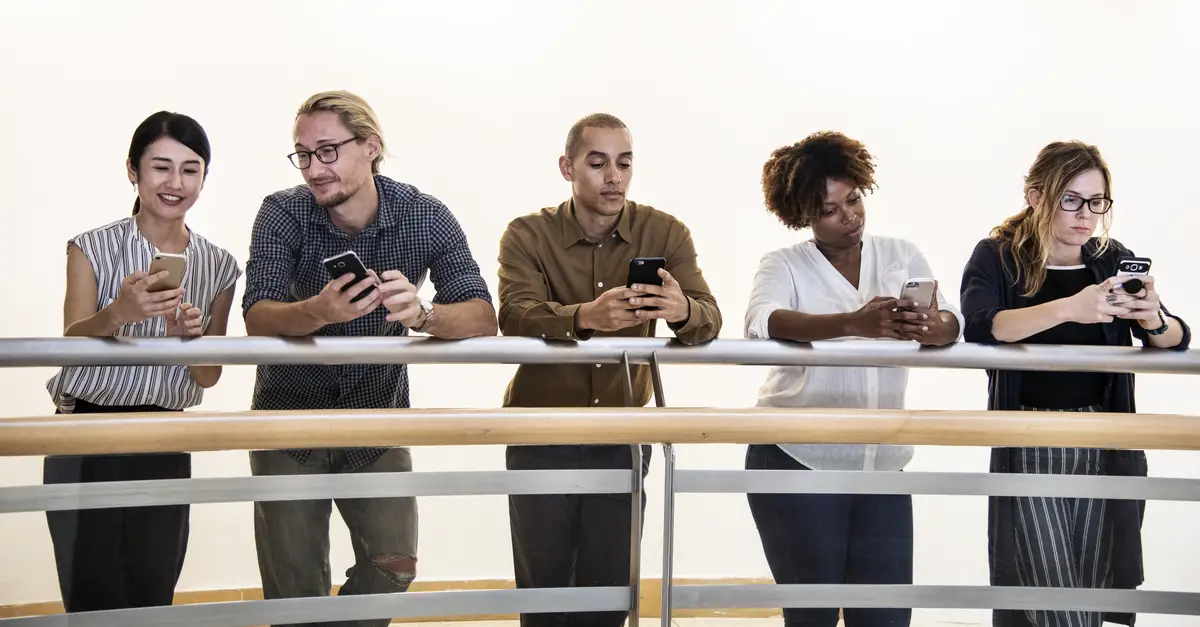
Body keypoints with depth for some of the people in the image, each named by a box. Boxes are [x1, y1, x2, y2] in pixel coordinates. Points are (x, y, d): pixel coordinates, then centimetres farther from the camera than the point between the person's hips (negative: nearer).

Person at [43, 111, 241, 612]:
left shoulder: (219, 267, 3)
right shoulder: (92, 249, -4)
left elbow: (208, 377, 6)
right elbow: (71, 345, -17)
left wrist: (191, 336, -16)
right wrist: (117, 314, -37)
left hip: (164, 448, 3)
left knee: (152, 598, 8)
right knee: (96, 599, -3)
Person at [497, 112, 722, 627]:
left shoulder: (665, 234, -5)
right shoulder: (528, 235, -9)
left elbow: (709, 319, -17)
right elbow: (514, 318, -26)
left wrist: (682, 310, -41)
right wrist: (586, 316, -46)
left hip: (622, 437, 1)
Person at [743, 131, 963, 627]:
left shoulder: (902, 255, 8)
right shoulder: (784, 264, -2)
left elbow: (952, 321, -5)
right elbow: (762, 322, -23)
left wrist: (937, 330, -30)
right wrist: (853, 324, -38)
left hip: (882, 466, 3)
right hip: (798, 461, -3)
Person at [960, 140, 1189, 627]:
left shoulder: (1114, 261, 7)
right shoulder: (997, 257, -3)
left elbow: (1177, 341, 3)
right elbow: (979, 327, -22)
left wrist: (1153, 319, -20)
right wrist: (1069, 308, -35)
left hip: (1105, 446, 4)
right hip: (1029, 445, -4)